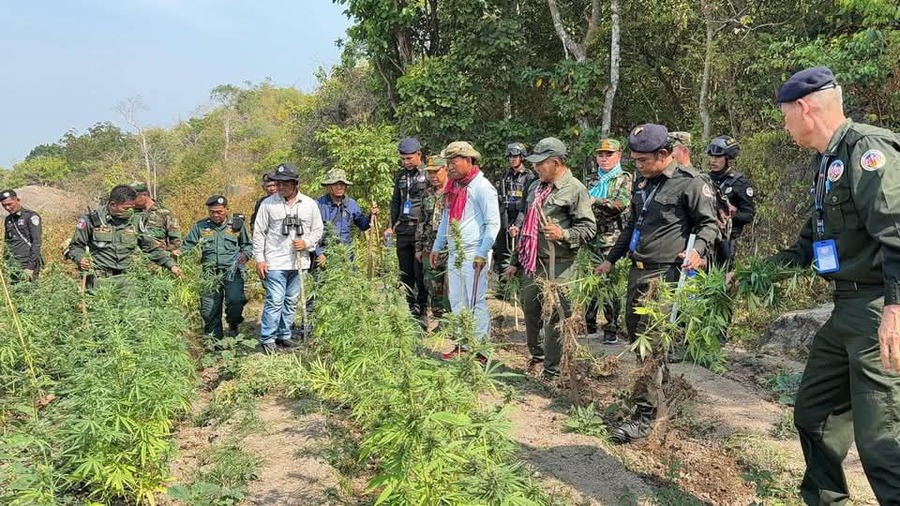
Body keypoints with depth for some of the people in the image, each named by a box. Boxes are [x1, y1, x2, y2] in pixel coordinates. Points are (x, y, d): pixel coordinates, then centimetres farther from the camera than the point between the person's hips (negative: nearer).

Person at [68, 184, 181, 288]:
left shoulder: (134, 221, 9)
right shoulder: (92, 220, -1)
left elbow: (151, 248, 17)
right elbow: (75, 246, 8)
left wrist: (171, 264, 10)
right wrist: (80, 259, -13)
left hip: (126, 278, 3)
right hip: (99, 278, -3)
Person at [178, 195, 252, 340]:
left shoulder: (237, 224, 7)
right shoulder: (200, 226, 9)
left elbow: (247, 245, 15)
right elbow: (188, 245, 10)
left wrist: (246, 254, -5)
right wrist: (179, 253, -10)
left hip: (232, 271, -2)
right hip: (210, 274, 2)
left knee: (235, 300, -22)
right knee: (209, 308, 3)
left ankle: (233, 325, 8)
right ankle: (214, 338, 20)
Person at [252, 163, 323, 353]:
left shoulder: (309, 204, 5)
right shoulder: (268, 203, -2)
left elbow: (318, 230, 12)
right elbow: (259, 233, 1)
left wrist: (306, 243, -8)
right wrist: (259, 259, -3)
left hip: (299, 262, 3)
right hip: (275, 262, -3)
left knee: (291, 301, 12)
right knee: (275, 301, -7)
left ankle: (284, 335, 25)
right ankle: (267, 338, 4)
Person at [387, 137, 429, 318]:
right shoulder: (400, 176, 15)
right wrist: (392, 225, 16)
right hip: (403, 230, 6)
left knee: (420, 274, -4)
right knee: (405, 274, 10)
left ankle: (421, 311, 4)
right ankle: (408, 308, 19)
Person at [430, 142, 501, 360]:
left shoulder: (482, 187, -10)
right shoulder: (452, 187, 16)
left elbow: (493, 223, -12)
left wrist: (482, 253, -16)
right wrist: (437, 247, 24)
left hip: (474, 255, -8)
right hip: (454, 254, 8)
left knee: (476, 302, -5)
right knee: (456, 301, 11)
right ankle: (462, 344, 20)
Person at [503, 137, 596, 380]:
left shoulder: (575, 189, -8)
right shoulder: (536, 187, 15)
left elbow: (589, 228, -10)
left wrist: (564, 234, -28)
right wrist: (515, 262, 22)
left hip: (557, 267, -7)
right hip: (531, 263, 8)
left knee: (554, 318, -1)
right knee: (530, 312, 18)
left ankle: (552, 371, 11)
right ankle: (537, 353, 39)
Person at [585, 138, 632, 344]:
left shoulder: (624, 179, 2)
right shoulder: (592, 181, 18)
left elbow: (622, 203, -15)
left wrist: (595, 202, -16)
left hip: (611, 241, -5)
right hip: (590, 239, 5)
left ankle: (612, 328, 4)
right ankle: (589, 324, 17)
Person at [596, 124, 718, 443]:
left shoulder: (689, 182, -8)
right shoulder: (642, 182, 16)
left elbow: (709, 223, -4)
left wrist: (698, 250, -22)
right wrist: (611, 259, 27)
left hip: (664, 273, -8)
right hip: (637, 270, 8)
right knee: (634, 332, 15)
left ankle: (644, 416, -6)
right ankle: (660, 381, 37)